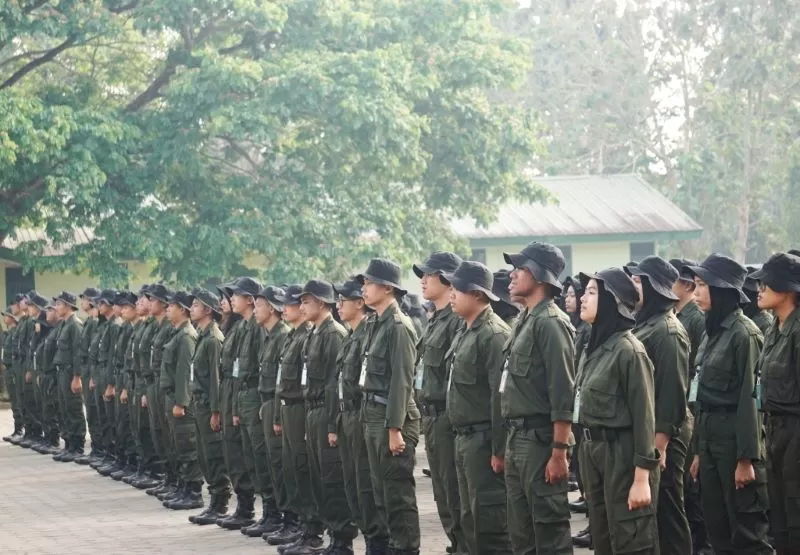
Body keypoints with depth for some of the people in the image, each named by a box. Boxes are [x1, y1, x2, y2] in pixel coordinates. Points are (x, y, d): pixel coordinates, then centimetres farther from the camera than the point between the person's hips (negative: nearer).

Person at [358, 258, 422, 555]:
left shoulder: (398, 326, -13)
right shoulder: (378, 325, 14)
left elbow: (402, 380, -18)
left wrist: (394, 429, -21)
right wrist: (370, 420, 14)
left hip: (393, 418, -9)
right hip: (373, 416, 9)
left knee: (399, 494, -5)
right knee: (382, 493, 13)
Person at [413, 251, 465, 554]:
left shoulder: (458, 320, -15)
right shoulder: (435, 321, 16)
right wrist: (426, 415, 18)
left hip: (449, 418, -10)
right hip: (431, 418, 10)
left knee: (455, 496, -6)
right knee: (443, 497, 13)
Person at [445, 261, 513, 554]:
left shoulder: (494, 335, -16)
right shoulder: (465, 332, 14)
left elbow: (502, 396, -20)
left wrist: (499, 449, -21)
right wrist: (461, 437, 16)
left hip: (484, 440, -10)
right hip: (465, 438, 10)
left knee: (490, 519, -7)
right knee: (470, 518, 14)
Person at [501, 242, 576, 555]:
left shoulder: (551, 323, -14)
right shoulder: (525, 321, 15)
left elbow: (563, 395, -19)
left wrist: (559, 452, -22)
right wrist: (506, 446, 18)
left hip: (540, 439, -10)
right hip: (517, 438, 10)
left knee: (550, 530, -5)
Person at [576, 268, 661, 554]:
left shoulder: (628, 350, -15)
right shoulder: (594, 347, 10)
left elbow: (644, 416, -17)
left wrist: (642, 478, -19)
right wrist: (587, 454, 14)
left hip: (623, 454, -9)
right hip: (593, 451, 9)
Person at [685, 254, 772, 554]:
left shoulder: (744, 333, -13)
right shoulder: (713, 332, 12)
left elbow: (750, 397, -16)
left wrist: (746, 458, -18)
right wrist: (699, 450, 15)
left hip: (735, 436, -9)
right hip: (709, 435, 9)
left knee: (747, 530, -3)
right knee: (717, 528, 11)